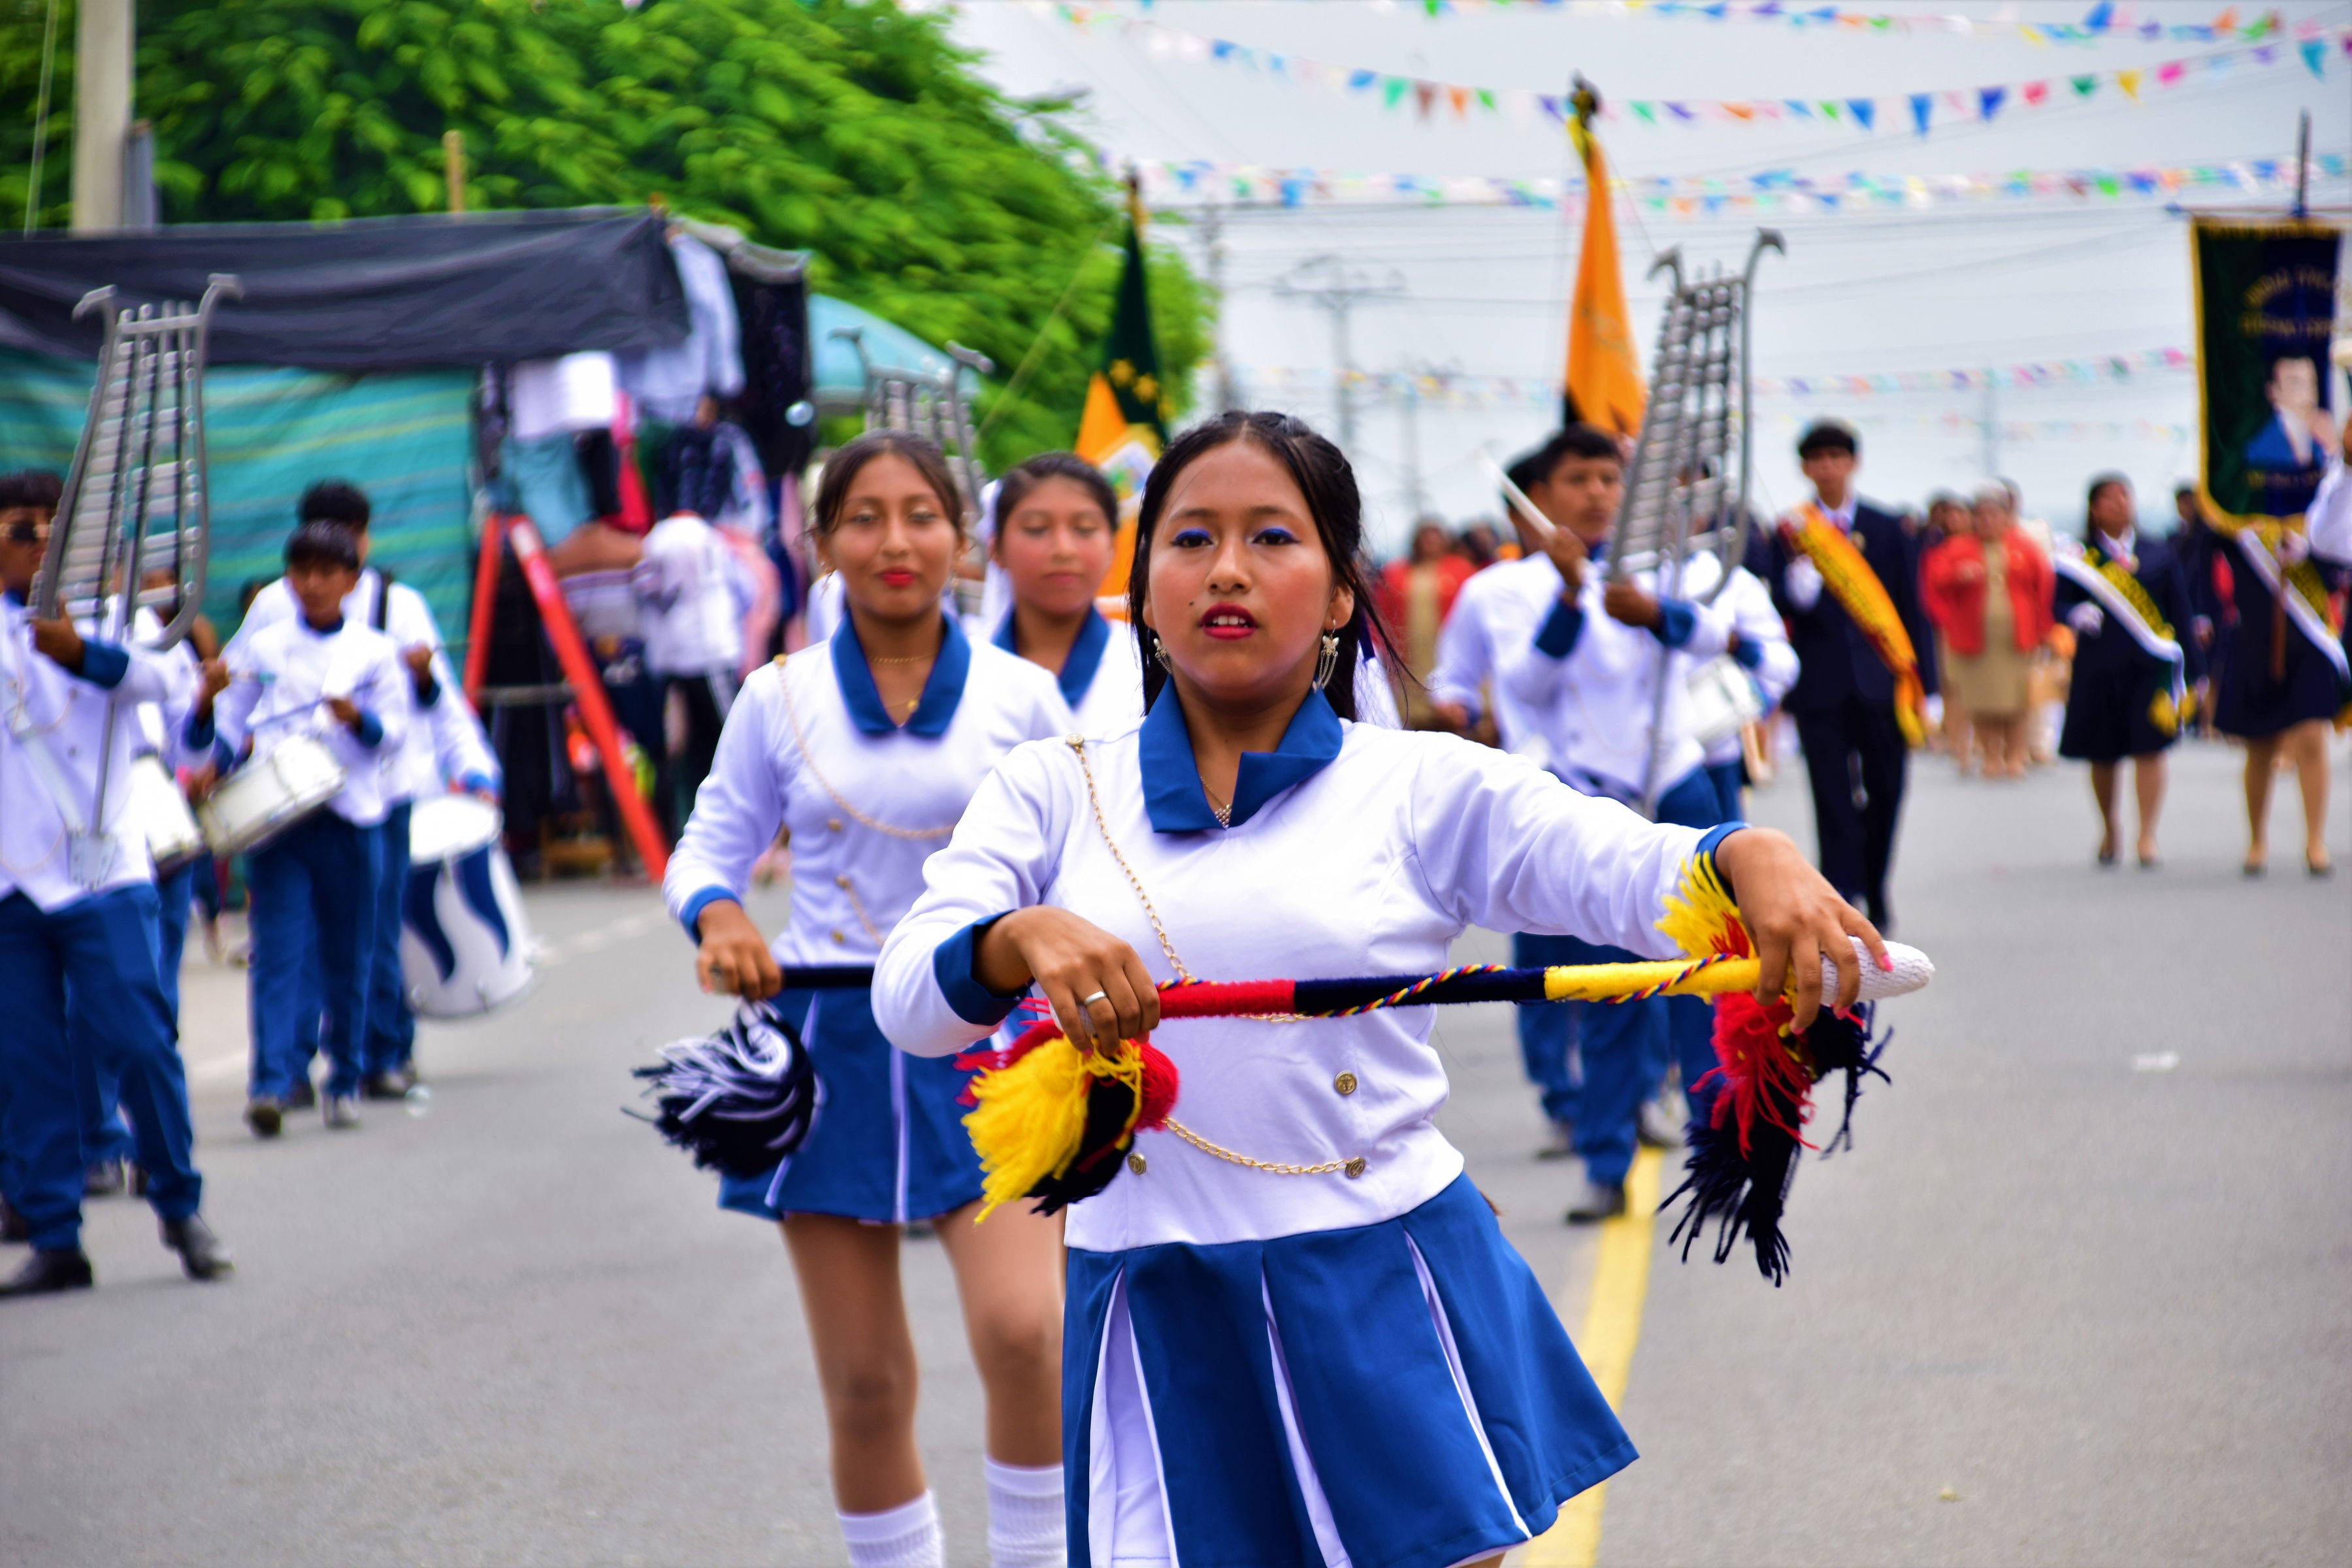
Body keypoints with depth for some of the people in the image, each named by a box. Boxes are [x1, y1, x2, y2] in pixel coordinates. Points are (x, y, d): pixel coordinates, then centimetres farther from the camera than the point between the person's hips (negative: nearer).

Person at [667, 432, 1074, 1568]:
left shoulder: (1019, 696, 1)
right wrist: (716, 914, -11)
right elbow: (710, 845, 10)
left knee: (1023, 1331, -22)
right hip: (830, 1045, 1)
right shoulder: (778, 700, 3)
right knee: (865, 1386, 5)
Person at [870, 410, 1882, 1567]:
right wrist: (1026, 937, -27)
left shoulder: (1424, 788, 4)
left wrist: (1754, 859, -33)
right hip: (1160, 1323, 1)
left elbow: (1641, 870, -10)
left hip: (1387, 1303, 0)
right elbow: (907, 996, -5)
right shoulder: (1050, 792, 8)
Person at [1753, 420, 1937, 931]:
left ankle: (1874, 889, 27)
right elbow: (1786, 605, -5)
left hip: (1881, 682, 2)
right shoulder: (1789, 534, 3)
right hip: (1821, 691, -2)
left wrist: (1922, 684, 3)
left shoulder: (1886, 529, 7)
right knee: (1833, 802, -3)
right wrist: (1801, 558, -24)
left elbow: (1910, 607, 8)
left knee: (1885, 794, 7)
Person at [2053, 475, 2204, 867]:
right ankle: (2110, 827, 31)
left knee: (2149, 749, -10)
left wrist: (2193, 669, 8)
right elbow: (2059, 604, 2)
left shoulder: (2157, 553, 8)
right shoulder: (2079, 557, 5)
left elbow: (2180, 612, 10)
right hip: (2100, 667, 0)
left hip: (2152, 665, 0)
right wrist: (2077, 615, -22)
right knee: (2103, 755, 8)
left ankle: (2147, 835, -4)